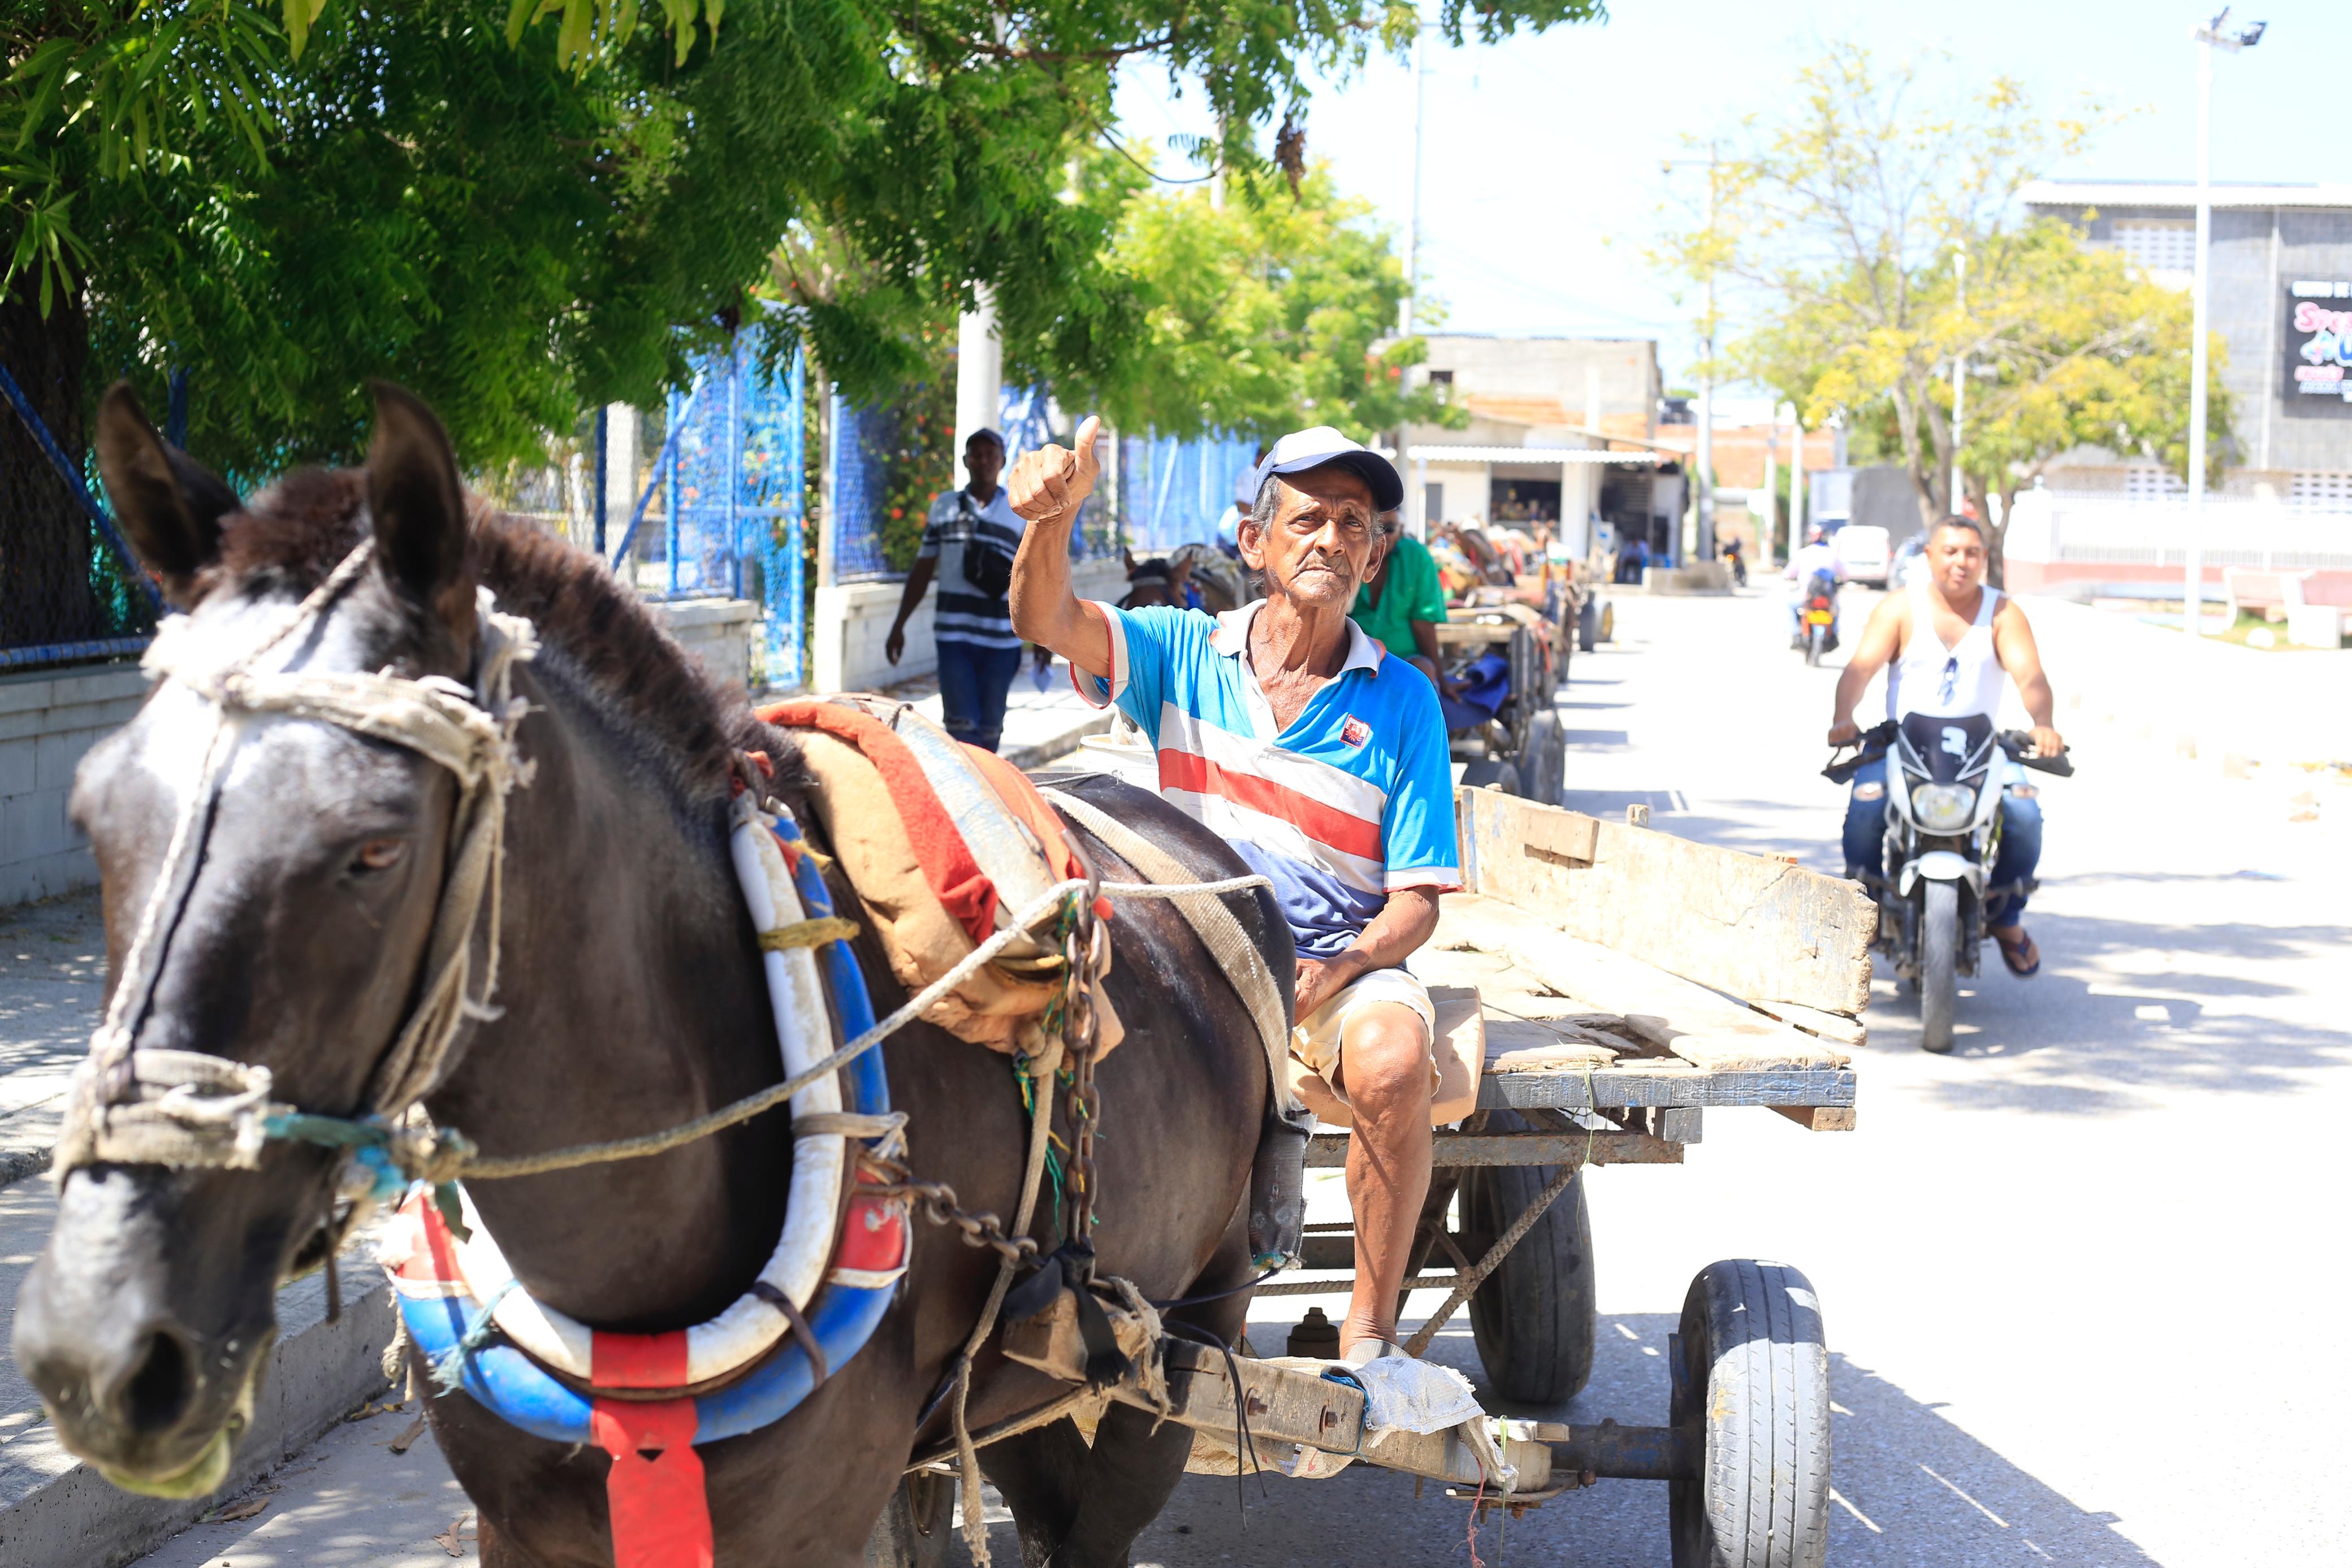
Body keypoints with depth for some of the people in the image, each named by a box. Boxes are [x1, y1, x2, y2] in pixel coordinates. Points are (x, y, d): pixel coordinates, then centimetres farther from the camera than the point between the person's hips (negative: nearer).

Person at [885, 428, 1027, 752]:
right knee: (961, 726, -9)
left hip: (1002, 640, 0)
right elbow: (922, 572, 14)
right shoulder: (944, 507, 9)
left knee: (990, 729, 6)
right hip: (954, 637, 0)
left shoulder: (1021, 515, 5)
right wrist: (899, 625, 12)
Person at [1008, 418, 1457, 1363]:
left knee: (1392, 1064, -34)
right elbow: (1045, 621, -13)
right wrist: (1054, 514, -35)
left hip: (1348, 961, -1)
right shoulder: (1184, 655, 5)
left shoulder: (1402, 700, 1)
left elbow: (1416, 899, 0)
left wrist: (1335, 969, -22)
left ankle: (1370, 1329, -16)